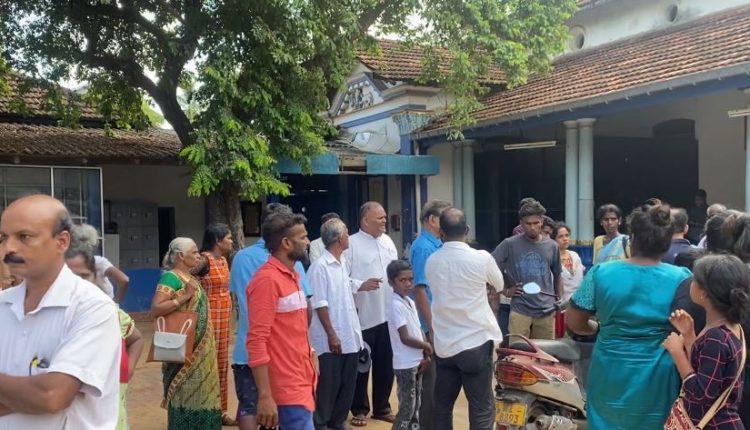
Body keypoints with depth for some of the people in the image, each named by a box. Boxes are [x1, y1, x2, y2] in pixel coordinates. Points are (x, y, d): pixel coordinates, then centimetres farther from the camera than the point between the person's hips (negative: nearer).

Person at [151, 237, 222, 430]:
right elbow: (155, 309, -24)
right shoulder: (171, 277, -14)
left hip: (199, 350, 9)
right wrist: (185, 297, -25)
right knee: (186, 394, -1)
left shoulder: (191, 278, 12)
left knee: (197, 392, 14)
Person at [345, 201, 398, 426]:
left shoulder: (388, 241, 11)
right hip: (363, 316, -6)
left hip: (388, 314, 6)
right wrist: (363, 285, -23)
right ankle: (359, 409, 22)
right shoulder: (352, 244, -10)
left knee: (385, 365, 14)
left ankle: (381, 407, 29)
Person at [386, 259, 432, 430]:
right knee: (406, 409, -2)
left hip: (417, 362, 9)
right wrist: (427, 347, -10)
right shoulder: (396, 305, -19)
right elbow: (405, 338, -23)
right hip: (405, 365, -9)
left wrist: (426, 355, -1)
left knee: (416, 406, 18)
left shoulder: (410, 302, 10)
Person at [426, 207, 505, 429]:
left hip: (444, 344, 4)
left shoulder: (431, 261, 0)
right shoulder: (482, 258, -11)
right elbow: (499, 286, 8)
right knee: (482, 409, 3)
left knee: (442, 406, 16)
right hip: (476, 342, -4)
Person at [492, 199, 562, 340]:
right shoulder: (510, 244, -5)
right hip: (520, 310, -3)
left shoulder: (552, 246, 5)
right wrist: (505, 290, -5)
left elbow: (557, 276, 16)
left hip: (546, 310, 3)